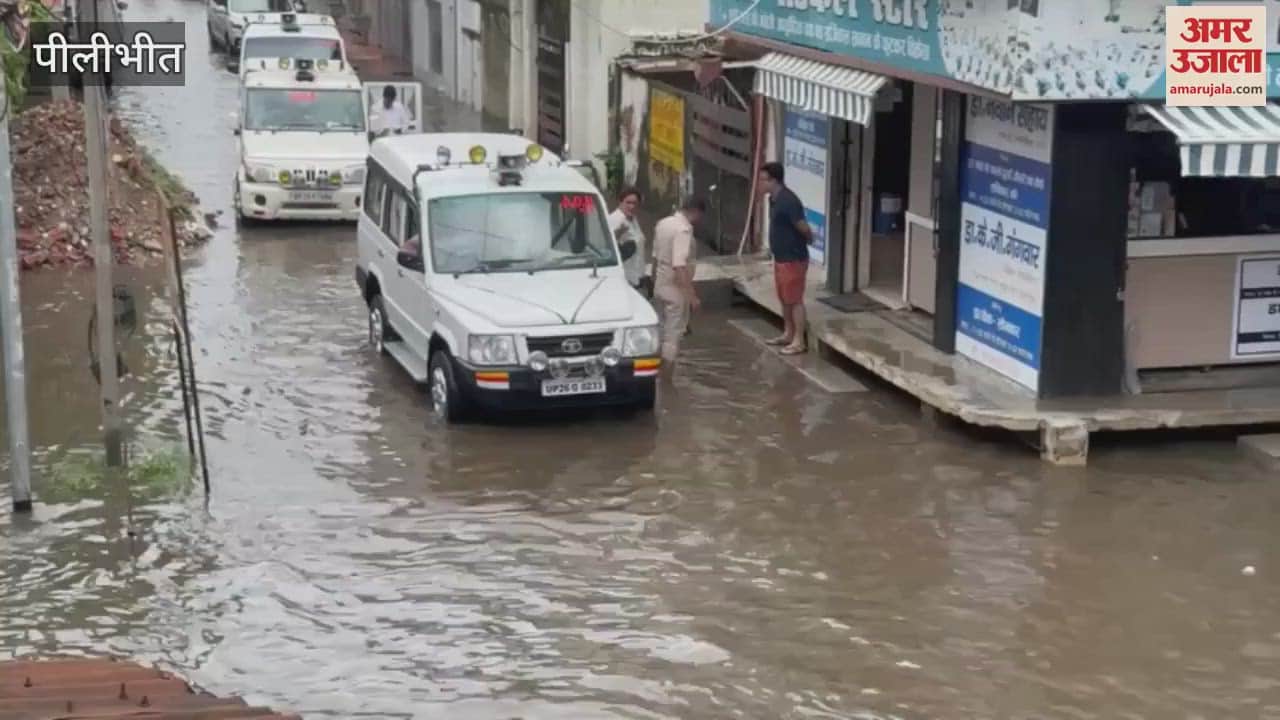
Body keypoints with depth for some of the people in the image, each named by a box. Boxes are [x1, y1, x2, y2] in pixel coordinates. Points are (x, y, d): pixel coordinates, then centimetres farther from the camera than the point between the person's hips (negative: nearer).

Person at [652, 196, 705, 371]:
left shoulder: (663, 223, 7)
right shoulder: (683, 229, -21)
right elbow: (680, 266, -29)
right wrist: (692, 295, -30)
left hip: (661, 286, 9)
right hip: (675, 289, -9)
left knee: (664, 331, 19)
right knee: (673, 335, -1)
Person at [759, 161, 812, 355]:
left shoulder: (788, 201, -24)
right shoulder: (773, 198, 6)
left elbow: (804, 228, -21)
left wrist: (808, 240, -2)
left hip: (793, 259, -10)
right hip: (780, 257, 10)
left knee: (794, 300, -1)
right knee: (784, 299, 18)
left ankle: (798, 341, 7)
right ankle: (787, 334, 31)